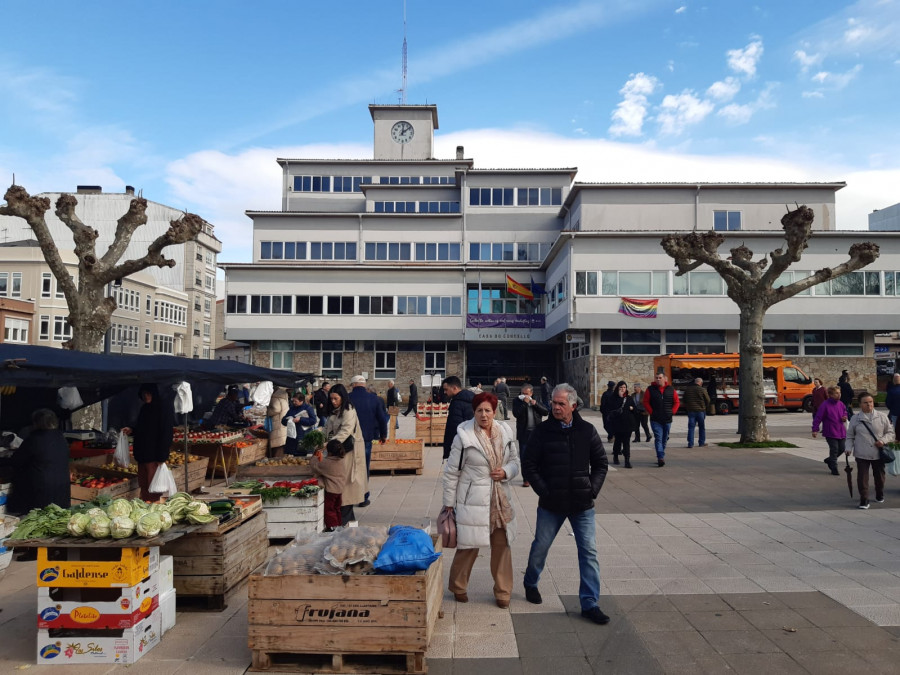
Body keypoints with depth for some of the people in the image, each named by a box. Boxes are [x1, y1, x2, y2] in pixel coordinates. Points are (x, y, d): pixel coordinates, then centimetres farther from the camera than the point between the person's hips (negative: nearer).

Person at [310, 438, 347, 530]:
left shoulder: (326, 463, -19)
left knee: (329, 509, 3)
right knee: (337, 508, 21)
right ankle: (339, 523, 28)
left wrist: (314, 457, 11)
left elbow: (315, 466, -9)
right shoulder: (342, 461, 1)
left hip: (330, 490, -8)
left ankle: (332, 525, 2)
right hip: (340, 489, 8)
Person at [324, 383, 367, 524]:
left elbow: (345, 431, -23)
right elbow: (328, 430, 17)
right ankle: (348, 516, 18)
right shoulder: (334, 412, 15)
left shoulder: (348, 412, -12)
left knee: (344, 482, -8)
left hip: (347, 451, -8)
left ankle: (344, 517, -2)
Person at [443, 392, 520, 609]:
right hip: (472, 501, -4)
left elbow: (515, 462, 13)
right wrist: (449, 503, -2)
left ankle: (502, 592, 28)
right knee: (468, 546, 5)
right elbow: (451, 472, -5)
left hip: (500, 500, 4)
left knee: (502, 545, 11)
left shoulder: (505, 432, 2)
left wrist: (506, 472, -10)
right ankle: (458, 587, 30)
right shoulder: (464, 436, -11)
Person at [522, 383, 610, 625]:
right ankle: (531, 584, 40)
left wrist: (593, 489, -3)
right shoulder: (542, 431, -6)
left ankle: (589, 603, 10)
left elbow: (600, 463, 8)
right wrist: (544, 491, -11)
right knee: (540, 547, 13)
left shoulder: (587, 430, 0)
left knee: (589, 552, 0)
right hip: (551, 505, -1)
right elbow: (528, 466, -3)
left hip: (582, 505, 1)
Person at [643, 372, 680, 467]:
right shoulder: (650, 389, 0)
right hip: (655, 420, -3)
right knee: (658, 438, -12)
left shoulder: (671, 389, 5)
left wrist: (672, 412, 0)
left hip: (667, 419, 3)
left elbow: (676, 402, 11)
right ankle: (661, 458, -17)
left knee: (664, 439, 11)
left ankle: (660, 456, 24)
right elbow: (646, 402, 2)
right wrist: (651, 412, -6)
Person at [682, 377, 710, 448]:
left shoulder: (687, 389, 4)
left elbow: (684, 400, 11)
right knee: (702, 428, 12)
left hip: (690, 411, 3)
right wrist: (706, 408, 16)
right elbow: (707, 400, -2)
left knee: (691, 427, 3)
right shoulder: (702, 390, -9)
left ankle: (690, 443, -3)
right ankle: (701, 443, 17)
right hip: (700, 410, -3)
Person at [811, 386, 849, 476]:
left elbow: (845, 412, 22)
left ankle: (829, 460, 36)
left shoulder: (841, 404, 4)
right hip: (830, 433, -6)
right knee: (834, 450, -5)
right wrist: (815, 429, -17)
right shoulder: (825, 405, -16)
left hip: (841, 431, 7)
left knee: (842, 449, 11)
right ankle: (834, 469, 8)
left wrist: (845, 417, -2)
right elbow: (818, 417, -15)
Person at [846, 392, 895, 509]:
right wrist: (849, 448, -6)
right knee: (862, 477, -2)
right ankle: (864, 499, 6)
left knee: (879, 475, 16)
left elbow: (890, 432, 6)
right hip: (861, 454, -1)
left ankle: (880, 495, 40)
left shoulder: (882, 416, 0)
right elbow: (850, 436, 6)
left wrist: (883, 440, -12)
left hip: (879, 453, 1)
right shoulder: (855, 418, -1)